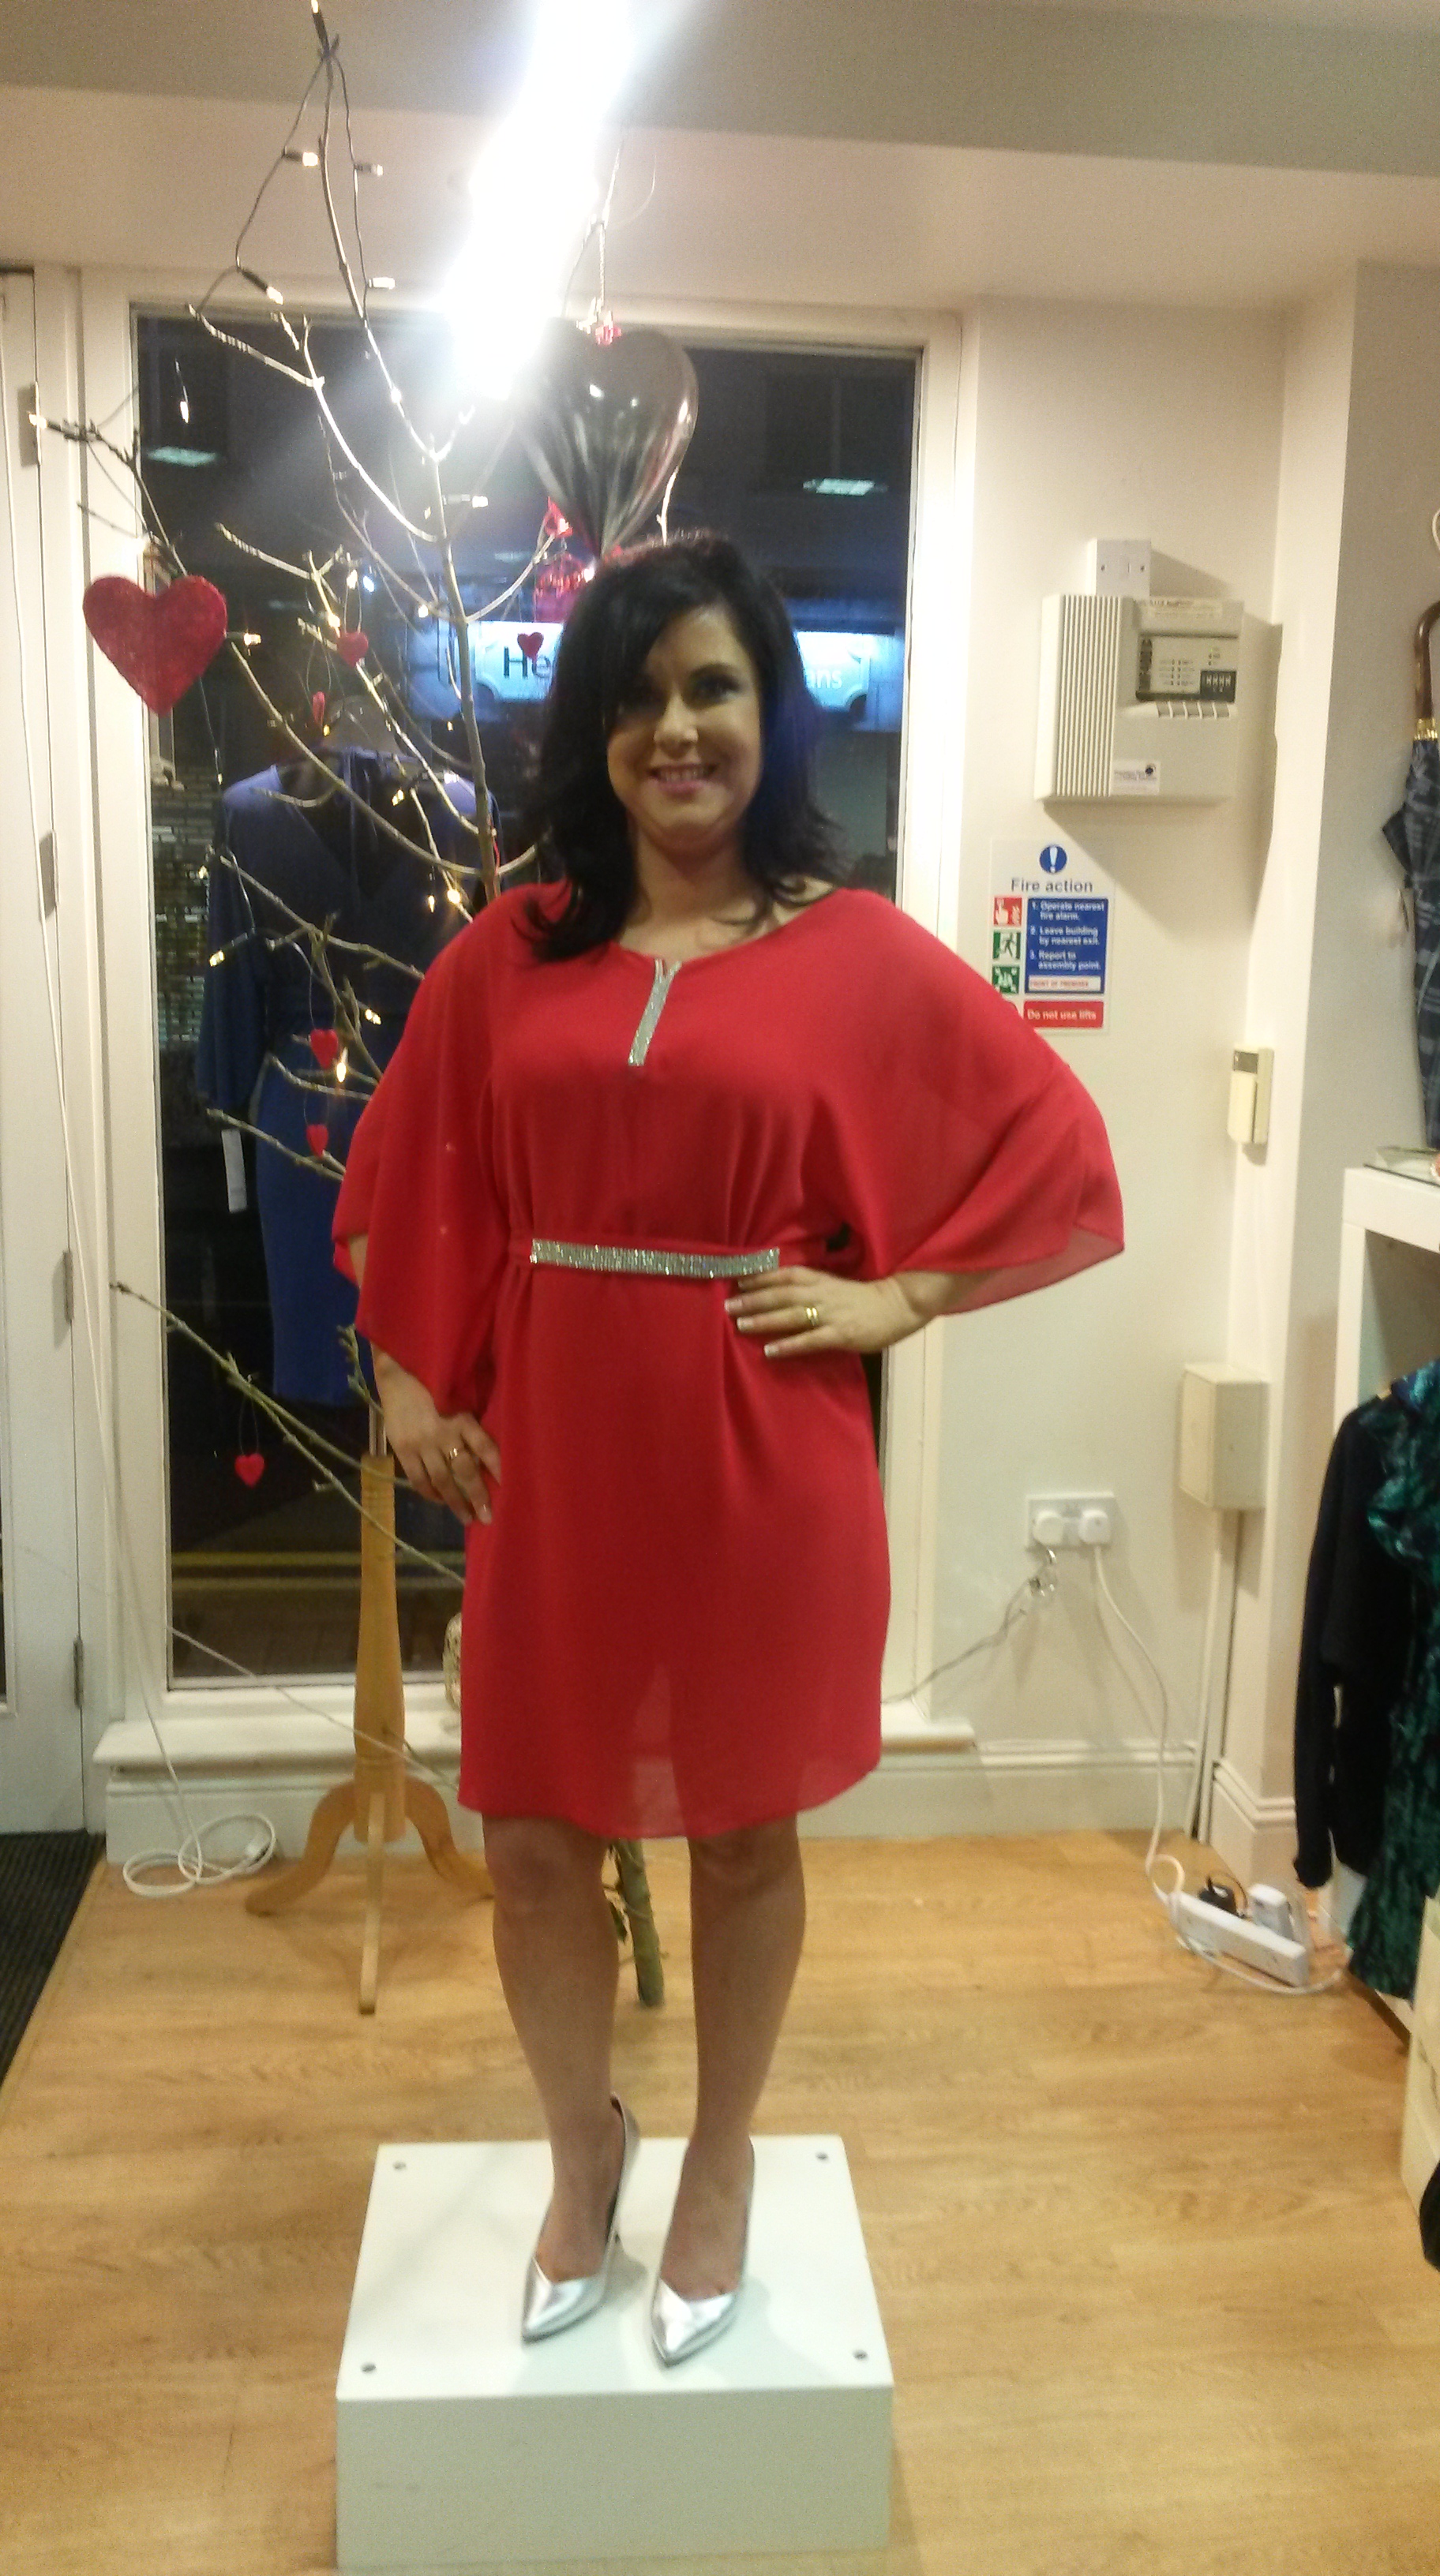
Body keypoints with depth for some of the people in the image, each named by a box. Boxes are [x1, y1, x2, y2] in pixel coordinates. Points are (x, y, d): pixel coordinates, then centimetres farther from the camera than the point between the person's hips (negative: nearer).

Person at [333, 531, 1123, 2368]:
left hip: (760, 1455, -2)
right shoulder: (508, 953, 4)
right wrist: (406, 1380, 5)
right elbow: (410, 1184, 12)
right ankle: (582, 2148, 39)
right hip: (549, 1450, 3)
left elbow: (1055, 1150, 0)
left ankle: (721, 2165, 40)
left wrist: (897, 1295, -7)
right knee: (532, 1834, 11)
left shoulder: (860, 955, -4)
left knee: (743, 1830, 14)